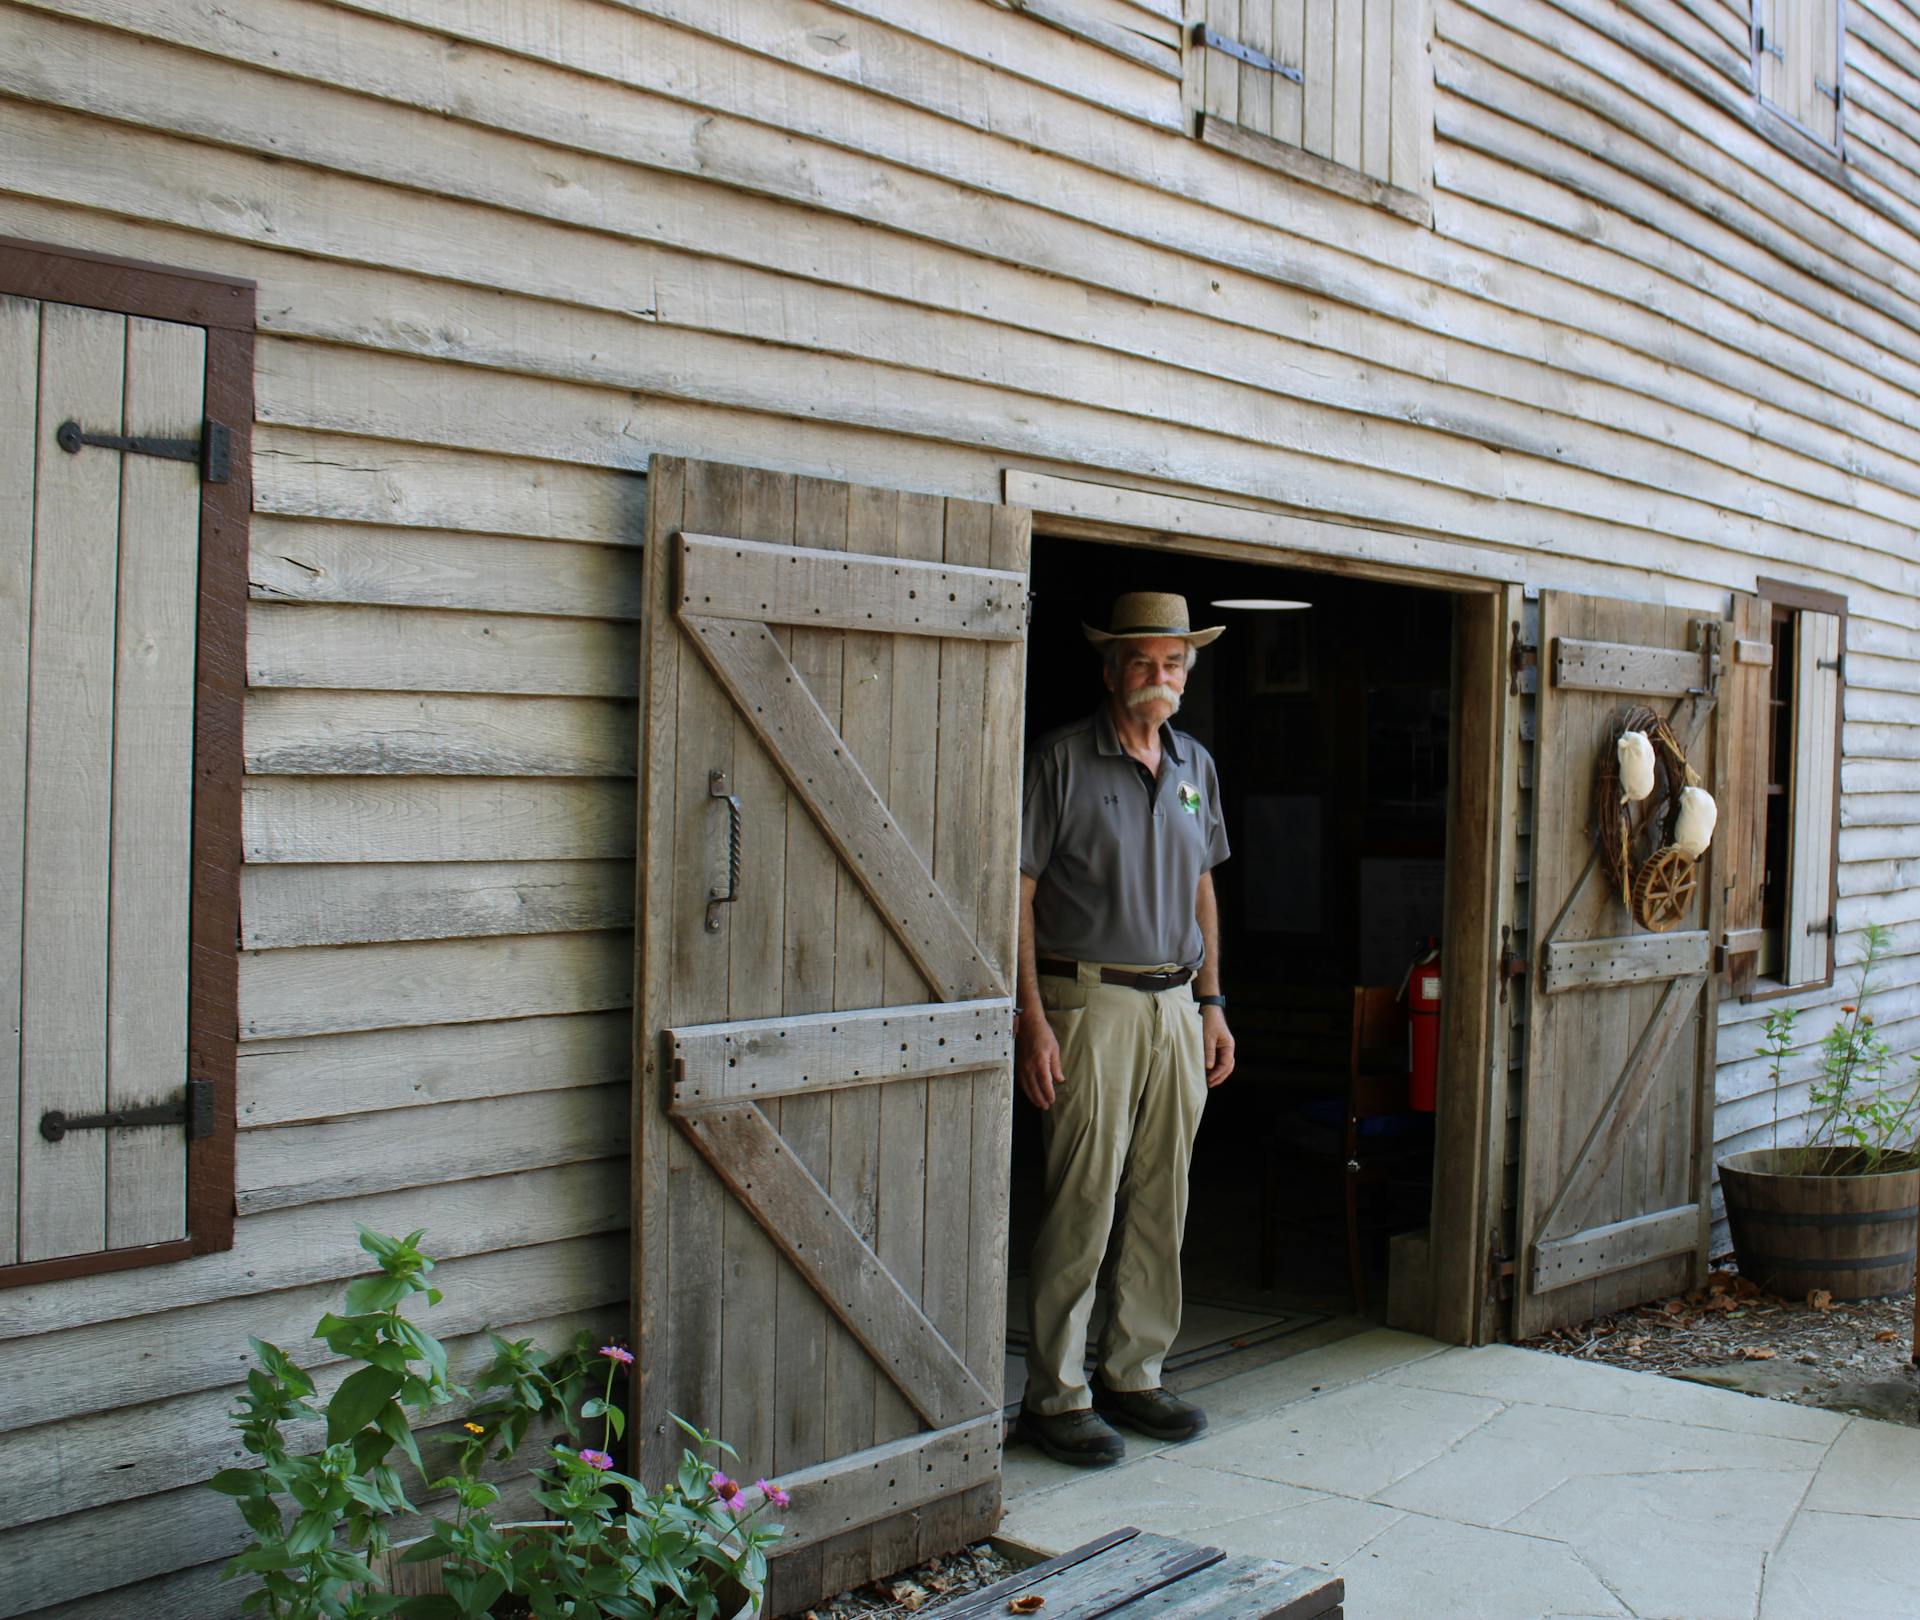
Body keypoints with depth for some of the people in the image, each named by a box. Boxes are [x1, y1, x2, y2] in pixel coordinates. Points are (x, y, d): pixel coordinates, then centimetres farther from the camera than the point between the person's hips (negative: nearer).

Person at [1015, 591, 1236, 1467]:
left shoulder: (1195, 765, 14)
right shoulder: (1063, 760, -5)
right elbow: (1020, 894, -8)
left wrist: (1213, 1004, 15)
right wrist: (1032, 1019, -14)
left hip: (1176, 1004, 6)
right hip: (1089, 1001, -6)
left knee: (1161, 1204, 10)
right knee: (1083, 1204, -5)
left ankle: (1134, 1372, 23)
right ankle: (1055, 1395, 6)